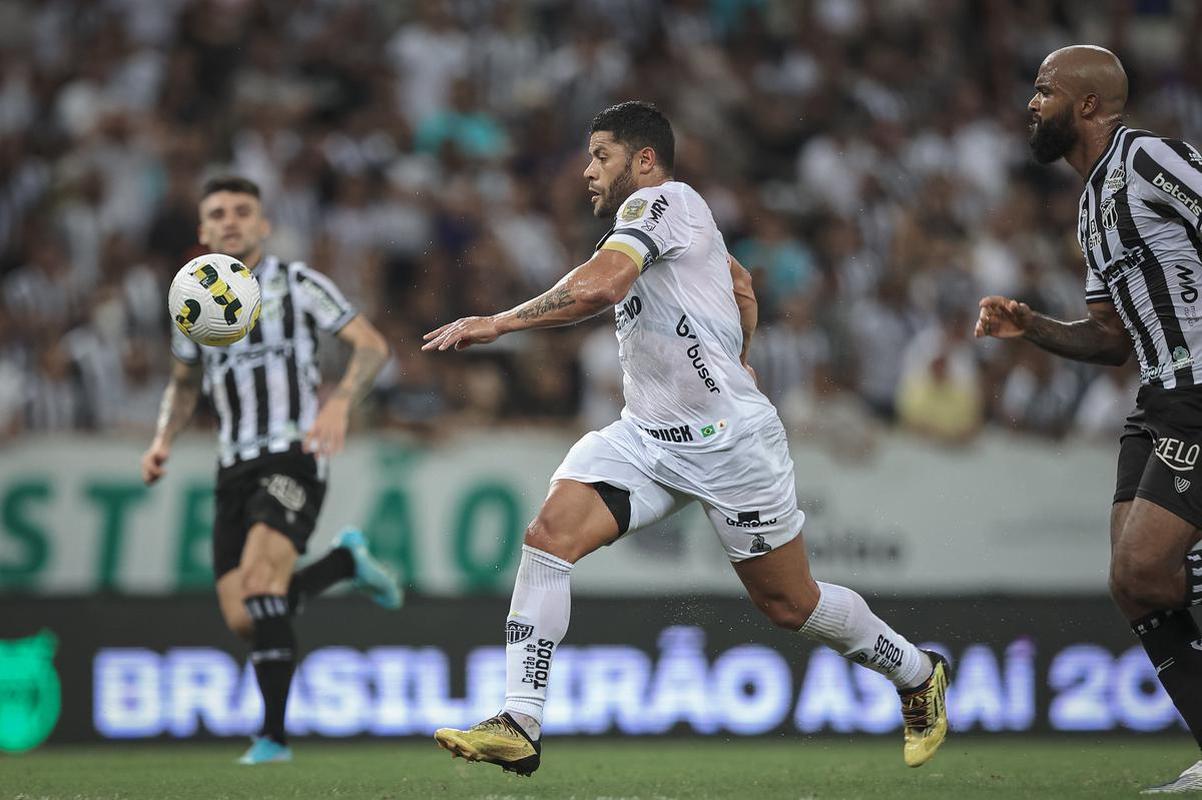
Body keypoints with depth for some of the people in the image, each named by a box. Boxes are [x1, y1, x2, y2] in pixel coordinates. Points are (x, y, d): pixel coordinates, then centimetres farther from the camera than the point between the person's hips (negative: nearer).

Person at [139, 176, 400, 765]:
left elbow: (372, 346, -3)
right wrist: (162, 442, 8)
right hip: (235, 469, 5)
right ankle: (346, 561, 25)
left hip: (294, 457, -5)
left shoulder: (296, 284, -1)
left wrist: (339, 404, -21)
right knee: (243, 621, -4)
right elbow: (183, 384, 27)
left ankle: (274, 735, -24)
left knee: (259, 576, -27)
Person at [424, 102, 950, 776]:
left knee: (791, 605, 6)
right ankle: (520, 726, -19)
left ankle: (919, 675, 33)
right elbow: (741, 281, 31)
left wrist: (499, 322, -28)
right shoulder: (666, 215, 14)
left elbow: (598, 286, -32)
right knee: (552, 530, -15)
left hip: (730, 440, -8)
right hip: (648, 436, 8)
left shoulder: (660, 202, -14)